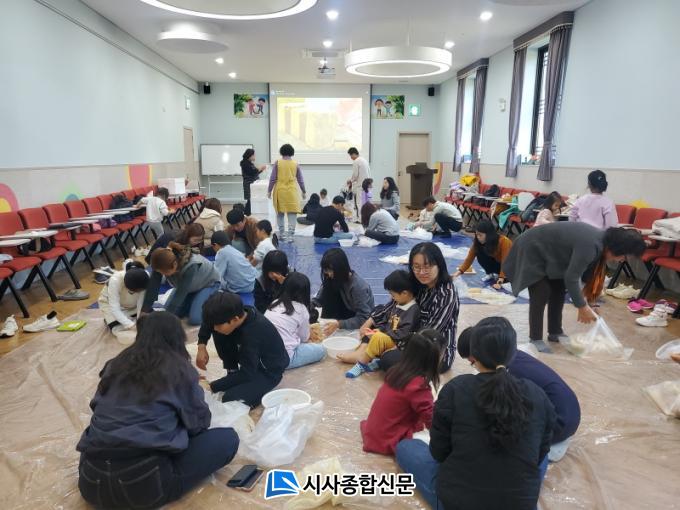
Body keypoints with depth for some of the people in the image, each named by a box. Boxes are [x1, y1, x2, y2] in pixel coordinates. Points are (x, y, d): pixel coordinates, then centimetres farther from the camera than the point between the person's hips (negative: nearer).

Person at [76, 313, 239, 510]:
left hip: (91, 480, 6)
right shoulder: (179, 368, -2)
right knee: (228, 439, 8)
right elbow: (199, 423, 8)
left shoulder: (116, 364, 11)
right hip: (145, 483, -6)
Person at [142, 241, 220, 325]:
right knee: (171, 311, -5)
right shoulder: (162, 264, -27)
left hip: (208, 283, -6)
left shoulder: (190, 266, -42)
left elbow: (181, 293, -36)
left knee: (194, 319, -19)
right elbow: (153, 287, -20)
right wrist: (144, 311, -18)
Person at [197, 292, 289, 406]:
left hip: (268, 372, -7)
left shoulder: (252, 335, -38)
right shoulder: (236, 313, -18)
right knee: (218, 334, -10)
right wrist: (201, 347, -10)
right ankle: (232, 373, 4)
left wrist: (212, 387, -23)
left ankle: (259, 387, 1)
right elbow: (209, 321, 3)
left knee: (230, 400, -27)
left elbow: (246, 374, -29)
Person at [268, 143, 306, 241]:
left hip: (280, 190, 1)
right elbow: (300, 180, 6)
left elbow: (272, 178, -3)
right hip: (291, 191, -1)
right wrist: (304, 192, 18)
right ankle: (290, 235, -5)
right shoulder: (296, 164, 0)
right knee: (292, 213, 1)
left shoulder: (277, 163, -3)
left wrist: (269, 190, 7)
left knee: (280, 212, 15)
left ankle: (281, 234, 22)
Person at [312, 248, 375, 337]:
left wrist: (339, 324, -40)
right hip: (345, 317, 7)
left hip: (362, 326, -7)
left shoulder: (358, 286, -27)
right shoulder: (331, 279, -8)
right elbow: (317, 300, -4)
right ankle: (326, 326, -6)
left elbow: (363, 319, -28)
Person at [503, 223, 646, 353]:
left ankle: (555, 332, 20)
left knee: (559, 290, 9)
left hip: (548, 251, 10)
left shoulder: (602, 241, -4)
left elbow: (589, 271, 5)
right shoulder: (589, 246, -33)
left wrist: (584, 301, 1)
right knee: (542, 294, -11)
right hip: (532, 250, -10)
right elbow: (571, 278, -29)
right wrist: (582, 307, -19)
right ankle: (535, 339, -2)